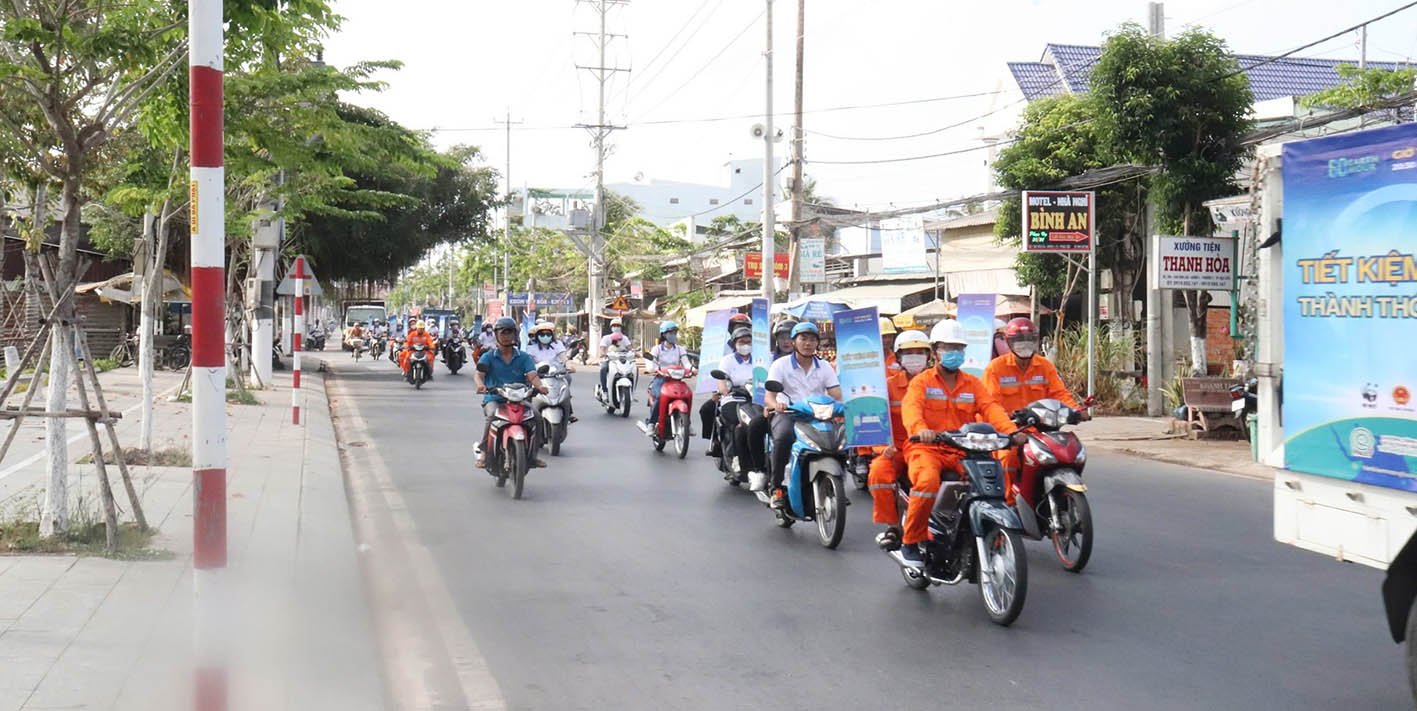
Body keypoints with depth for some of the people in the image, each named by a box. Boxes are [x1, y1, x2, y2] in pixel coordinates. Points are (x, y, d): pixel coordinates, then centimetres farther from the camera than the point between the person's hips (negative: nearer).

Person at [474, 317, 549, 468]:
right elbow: (478, 373, -10)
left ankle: (532, 454, -9)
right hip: (494, 398, -2)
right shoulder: (488, 357, 6)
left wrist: (540, 385, -30)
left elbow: (532, 375, -6)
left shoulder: (524, 357, 9)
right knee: (492, 414, -34)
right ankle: (483, 451, -22)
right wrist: (480, 385, -35)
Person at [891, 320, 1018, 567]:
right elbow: (911, 408, -15)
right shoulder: (921, 382, 5)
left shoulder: (972, 384, 17)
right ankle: (911, 541, -17)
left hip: (964, 451, 4)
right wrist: (920, 429, -39)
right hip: (928, 448, -4)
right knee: (928, 482, -35)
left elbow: (991, 408, 1)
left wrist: (1011, 431, -19)